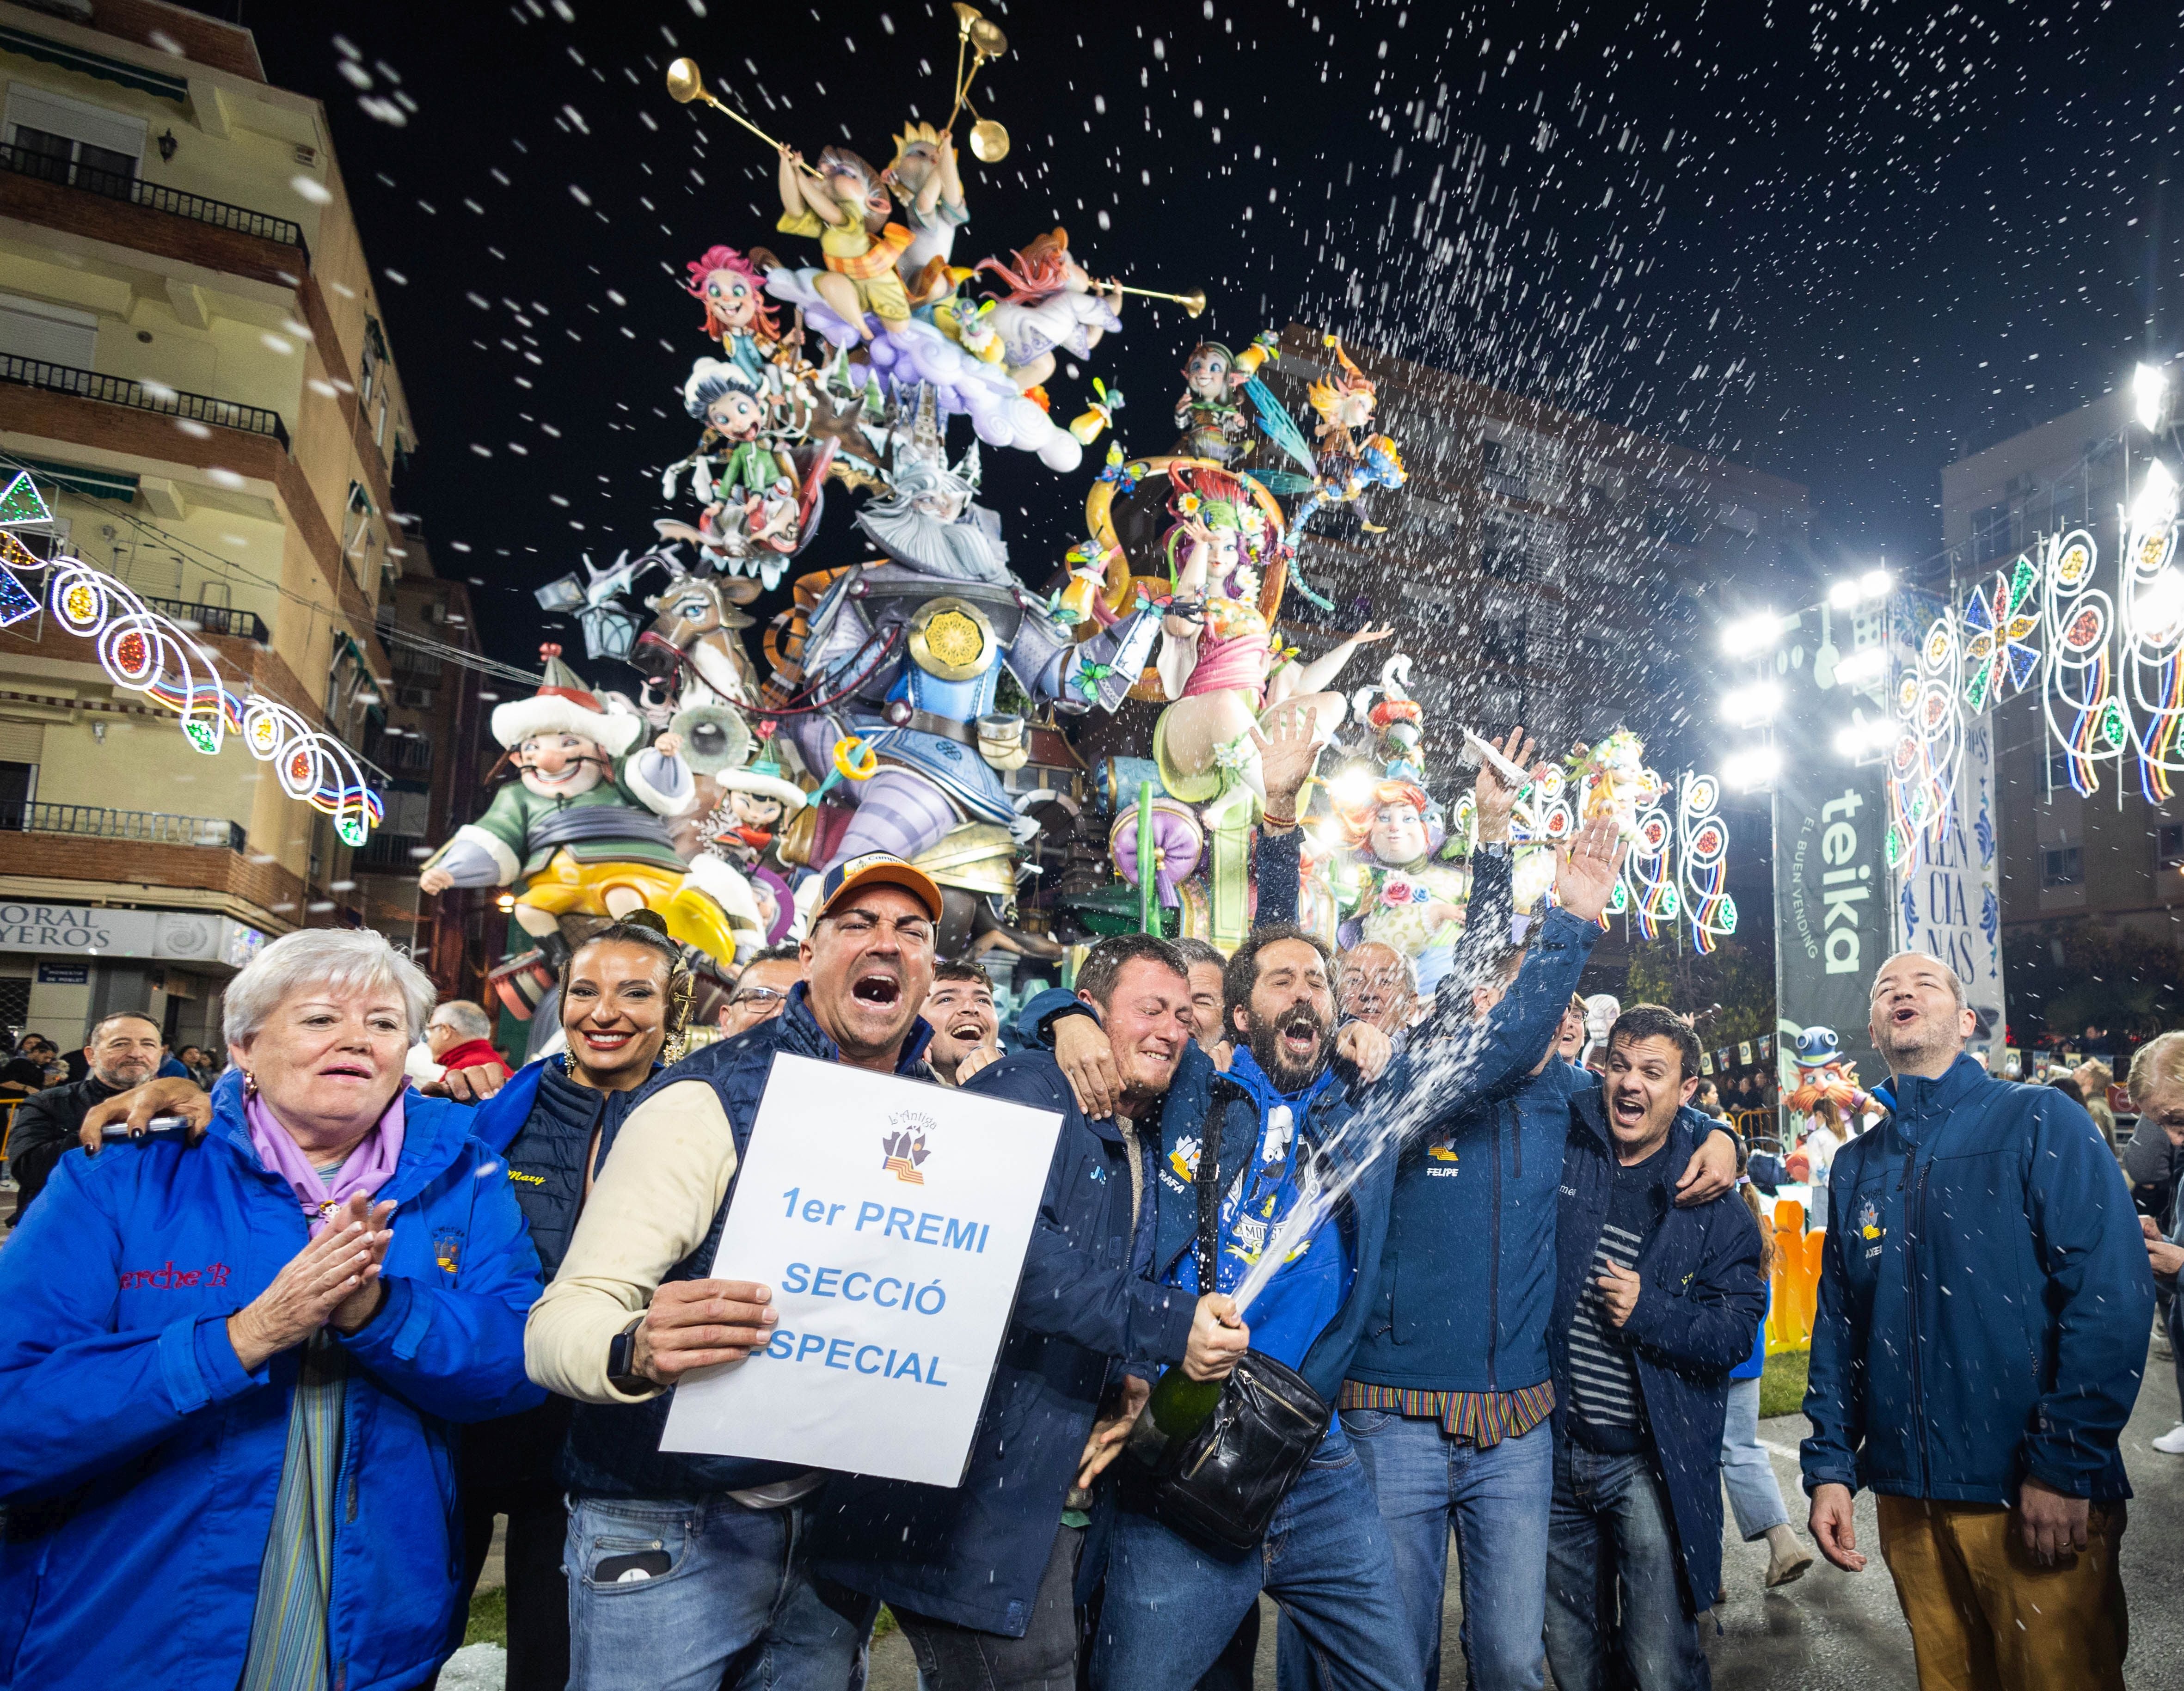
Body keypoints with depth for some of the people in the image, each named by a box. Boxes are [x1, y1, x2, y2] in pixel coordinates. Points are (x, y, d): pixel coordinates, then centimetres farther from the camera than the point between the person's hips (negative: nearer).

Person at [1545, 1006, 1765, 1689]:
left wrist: (1650, 1312, -18)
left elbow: (1735, 1330, -5)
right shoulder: (1562, 1152, -2)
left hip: (1652, 1462, -2)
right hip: (1554, 1449, 2)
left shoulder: (1714, 1202, -3)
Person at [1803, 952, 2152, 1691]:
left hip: (2039, 1500, -4)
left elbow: (2112, 1294, -14)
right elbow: (1837, 1323, 10)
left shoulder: (2039, 1122, -5)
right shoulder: (1855, 1165, 8)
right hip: (1908, 1498, 4)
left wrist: (2066, 1466, -17)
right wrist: (1829, 1465, 4)